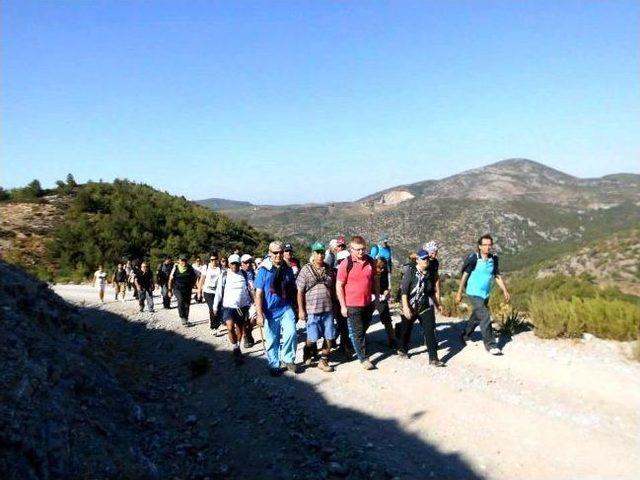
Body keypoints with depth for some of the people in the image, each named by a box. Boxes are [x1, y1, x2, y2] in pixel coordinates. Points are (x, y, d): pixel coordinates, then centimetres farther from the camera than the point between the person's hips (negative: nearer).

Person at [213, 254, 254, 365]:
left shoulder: (244, 274, 2)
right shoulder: (224, 275, -4)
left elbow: (249, 289, 11)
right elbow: (218, 291, 1)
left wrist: (251, 302, 11)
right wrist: (215, 306, 4)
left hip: (242, 306, 3)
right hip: (228, 306, -3)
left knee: (239, 328, 12)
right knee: (230, 327, -21)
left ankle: (237, 349, 34)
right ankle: (236, 350, -5)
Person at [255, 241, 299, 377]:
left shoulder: (288, 269, 4)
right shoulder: (263, 271, -7)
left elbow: (293, 289, 12)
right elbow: (258, 293, -7)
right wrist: (259, 314, -13)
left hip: (286, 308, 2)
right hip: (271, 311, -2)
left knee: (291, 332, -15)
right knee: (272, 340, 8)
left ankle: (288, 359, 7)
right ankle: (274, 366, 25)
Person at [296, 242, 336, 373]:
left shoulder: (329, 270, 7)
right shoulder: (306, 270, -5)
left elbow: (333, 289, 14)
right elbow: (300, 291, -5)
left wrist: (334, 305, 12)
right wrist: (301, 310, -8)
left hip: (328, 309, 4)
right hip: (312, 310, -4)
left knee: (329, 337, 5)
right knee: (312, 338, 4)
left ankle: (323, 361, 20)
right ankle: (307, 354, 34)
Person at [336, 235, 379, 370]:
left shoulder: (370, 261, 0)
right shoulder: (346, 264, -13)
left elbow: (375, 280, 13)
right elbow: (339, 286, -11)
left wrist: (377, 297, 10)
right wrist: (343, 306, -12)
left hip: (368, 303, 5)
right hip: (352, 305, -5)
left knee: (363, 330, 19)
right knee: (357, 332, 3)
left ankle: (357, 347, 39)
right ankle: (363, 358, 13)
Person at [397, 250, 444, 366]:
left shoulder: (429, 273, 2)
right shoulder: (411, 272, -13)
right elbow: (404, 291, -17)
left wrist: (436, 304, 18)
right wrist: (405, 307, -23)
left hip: (426, 307, 3)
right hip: (411, 308, -3)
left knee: (430, 331, -6)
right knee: (406, 330, 15)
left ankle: (433, 358, -3)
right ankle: (402, 350, 40)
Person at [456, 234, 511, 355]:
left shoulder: (493, 258, 0)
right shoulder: (473, 259, -16)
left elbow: (497, 276, 10)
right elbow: (465, 275, -10)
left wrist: (505, 291, 7)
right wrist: (459, 293, -8)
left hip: (486, 294, 6)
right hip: (474, 294, -6)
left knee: (476, 317, 19)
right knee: (485, 318, -12)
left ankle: (465, 337, 39)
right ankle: (491, 345, -2)